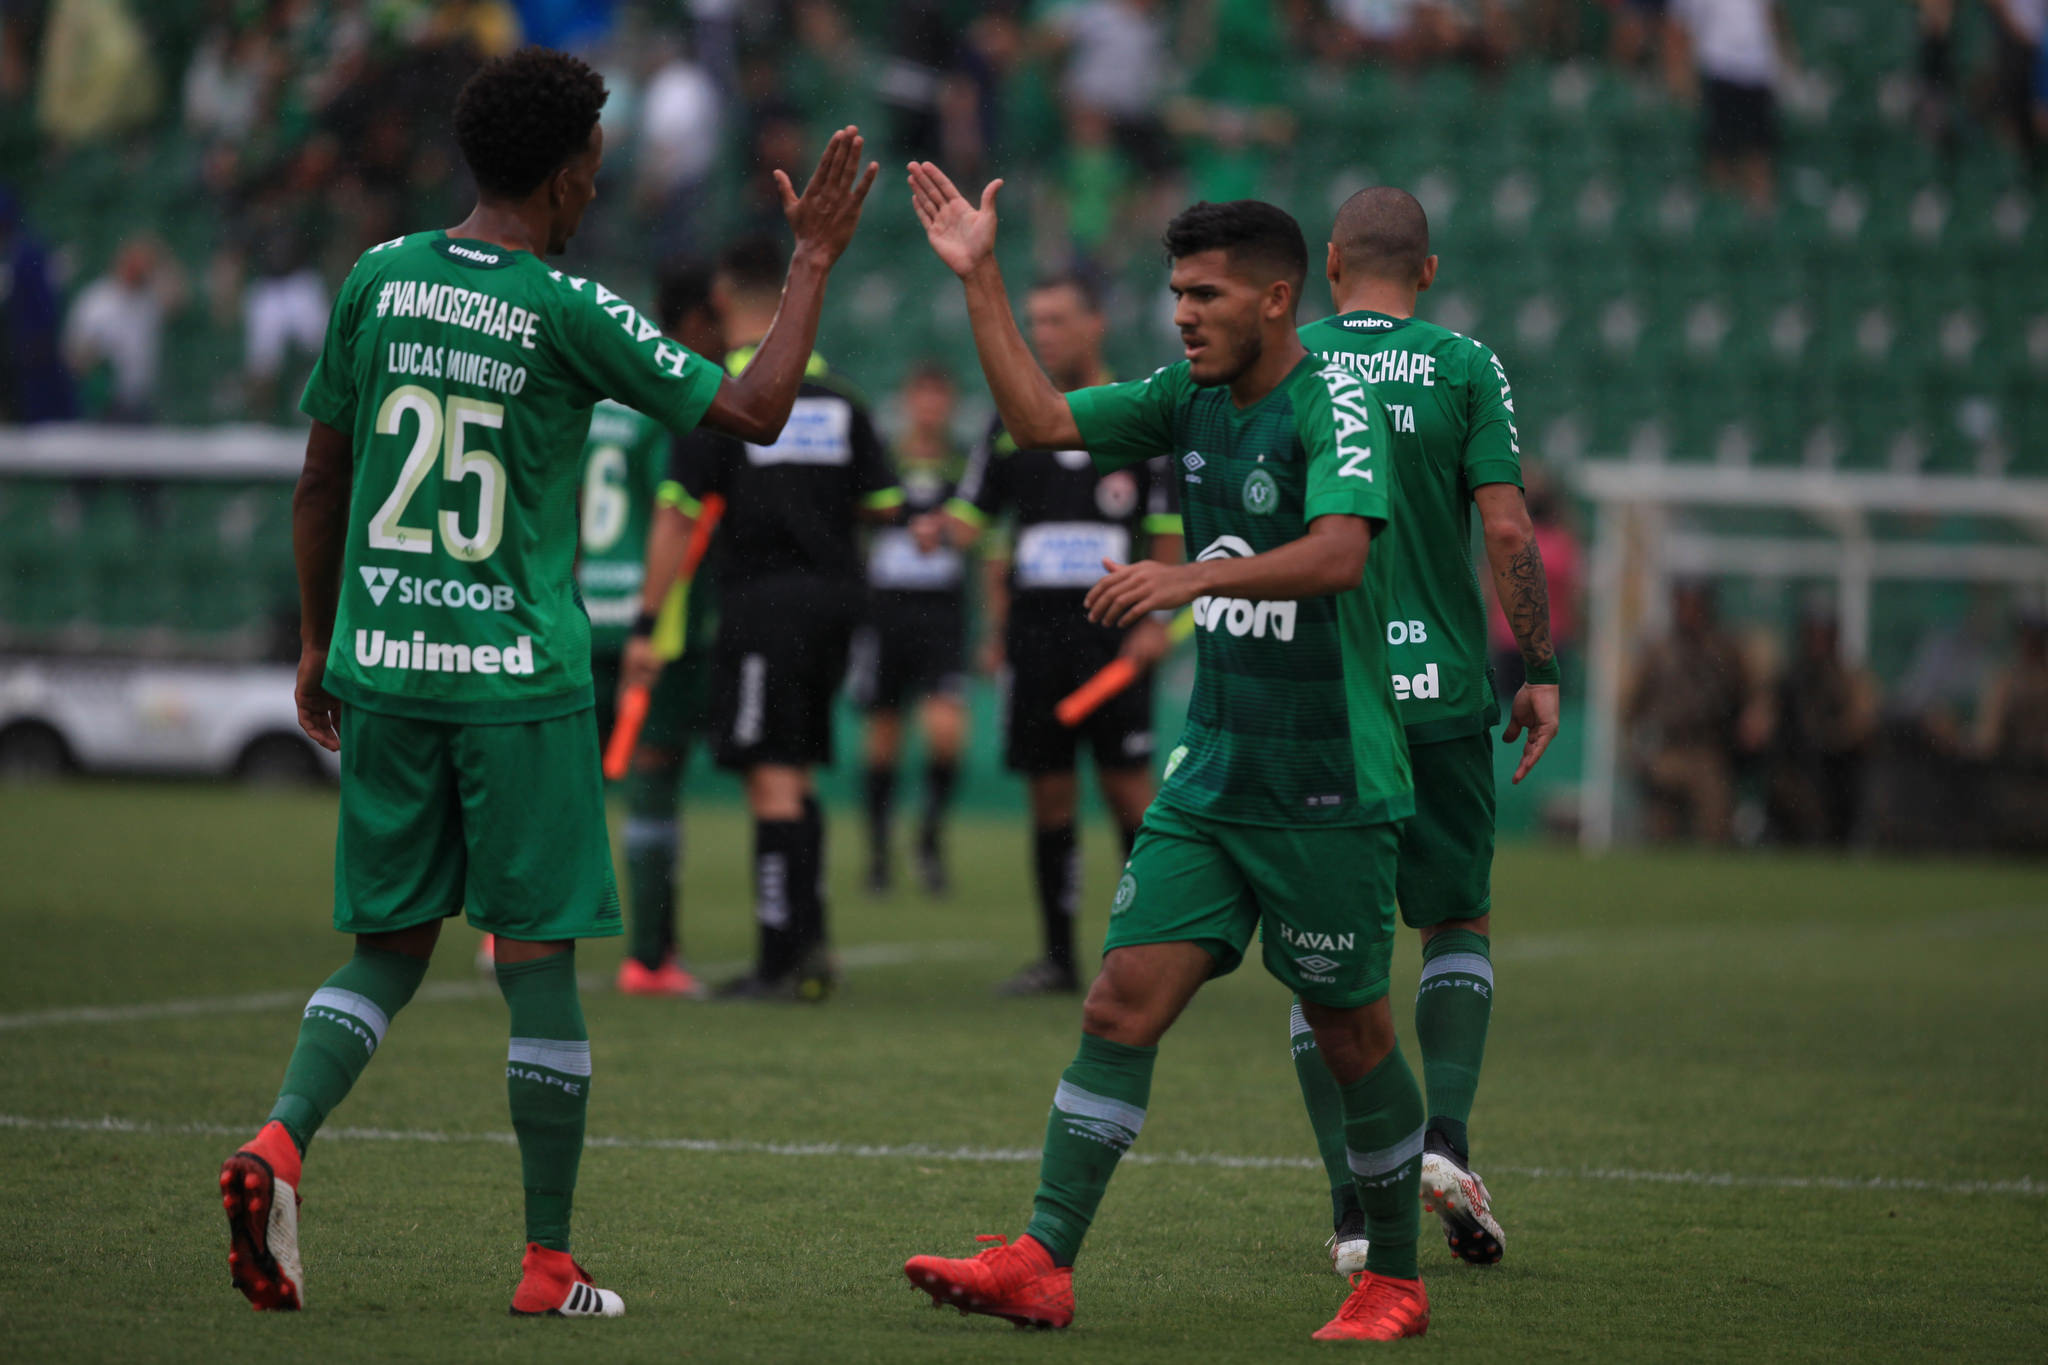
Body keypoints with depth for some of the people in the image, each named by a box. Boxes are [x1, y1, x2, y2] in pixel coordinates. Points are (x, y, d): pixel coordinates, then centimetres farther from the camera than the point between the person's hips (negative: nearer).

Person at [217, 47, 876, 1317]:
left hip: (381, 665, 5)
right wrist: (815, 261, 6)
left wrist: (320, 642, 22)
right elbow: (754, 412, -4)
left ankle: (280, 1142, -12)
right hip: (519, 675, -4)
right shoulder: (568, 311, -9)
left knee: (391, 944, 13)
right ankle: (551, 1266, 7)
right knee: (538, 955, 3)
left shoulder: (379, 280, 5)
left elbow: (321, 478, 11)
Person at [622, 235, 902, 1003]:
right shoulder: (836, 393, 8)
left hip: (765, 595, -5)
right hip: (835, 592, 5)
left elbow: (677, 516, -10)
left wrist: (646, 625, -9)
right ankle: (808, 943, 9)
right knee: (797, 774, 15)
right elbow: (883, 503, 8)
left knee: (773, 780, -5)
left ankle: (782, 962, -5)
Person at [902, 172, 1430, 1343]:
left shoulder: (1335, 407, -14)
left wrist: (1192, 576, -39)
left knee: (1351, 1031, 4)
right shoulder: (1191, 400, 9)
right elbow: (1041, 419, 11)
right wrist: (981, 279, 5)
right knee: (1125, 1001, -3)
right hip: (1214, 775, 7)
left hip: (1331, 788, -6)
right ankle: (1043, 1266, -7)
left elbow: (1338, 553, -29)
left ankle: (1397, 1280, 20)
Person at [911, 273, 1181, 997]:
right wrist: (939, 527, -9)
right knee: (1050, 794, 4)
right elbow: (976, 517, 13)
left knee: (1127, 785, -6)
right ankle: (1058, 958, 9)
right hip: (1035, 632, 3)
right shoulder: (1015, 422, 12)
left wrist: (1156, 622, -5)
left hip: (1112, 634, -3)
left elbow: (1168, 531, 2)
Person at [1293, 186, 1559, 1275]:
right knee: (1461, 922, 16)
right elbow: (1507, 531, -6)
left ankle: (1354, 1205, 0)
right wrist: (1538, 673, 1)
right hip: (1439, 692, -1)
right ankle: (1444, 1137, -5)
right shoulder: (1464, 371, -1)